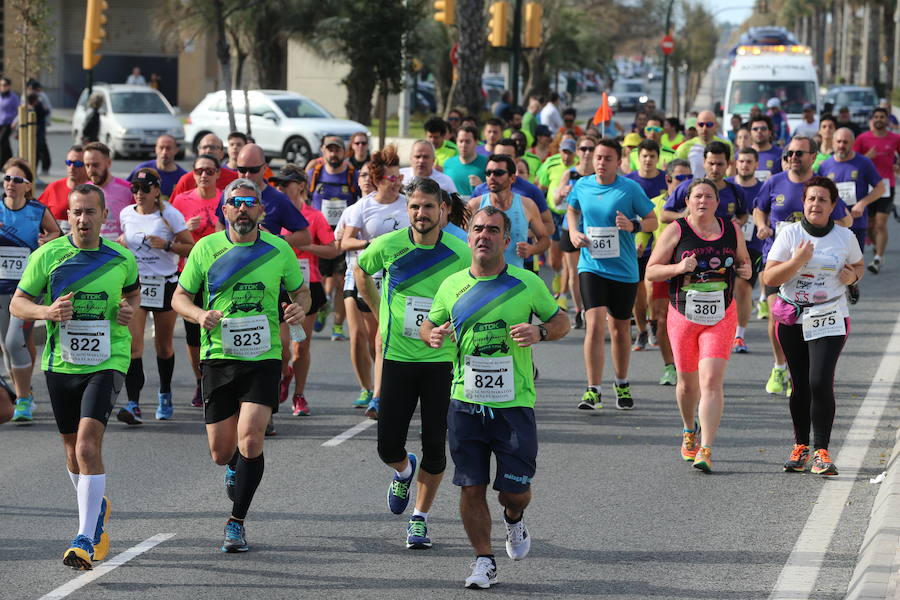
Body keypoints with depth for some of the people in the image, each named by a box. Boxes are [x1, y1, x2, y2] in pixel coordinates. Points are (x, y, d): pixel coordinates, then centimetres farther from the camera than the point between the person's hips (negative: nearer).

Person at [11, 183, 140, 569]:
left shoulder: (121, 259, -2)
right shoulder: (48, 255, -5)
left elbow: (133, 289, 20)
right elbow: (17, 304, 1)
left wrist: (129, 309, -2)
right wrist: (46, 312, -19)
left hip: (106, 363, -3)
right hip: (60, 364, 3)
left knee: (87, 445, -19)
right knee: (73, 447, 15)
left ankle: (85, 541, -20)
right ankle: (96, 509, 45)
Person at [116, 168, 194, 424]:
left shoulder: (170, 215, -6)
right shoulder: (126, 214, 5)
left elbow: (191, 248, -6)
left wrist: (167, 245, -20)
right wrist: (122, 242, 5)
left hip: (165, 283, -2)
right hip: (134, 284, 2)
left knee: (163, 345, 10)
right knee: (133, 344, -13)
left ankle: (165, 395, 35)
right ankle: (133, 405, -20)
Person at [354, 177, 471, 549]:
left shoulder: (461, 254, -7)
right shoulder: (387, 246, -5)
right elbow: (361, 270, 17)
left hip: (442, 361, -1)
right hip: (397, 359, 1)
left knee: (435, 446, -1)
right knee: (388, 446, 0)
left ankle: (420, 518, 17)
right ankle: (404, 472, 36)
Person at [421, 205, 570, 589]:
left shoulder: (526, 283, -1)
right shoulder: (452, 286, 6)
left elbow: (562, 320, 8)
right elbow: (429, 325, 18)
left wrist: (540, 332, -14)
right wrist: (432, 335, -6)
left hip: (514, 402, -2)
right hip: (466, 402, 2)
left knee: (515, 489, 0)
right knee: (471, 487, -1)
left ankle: (513, 521, 35)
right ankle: (484, 561, 13)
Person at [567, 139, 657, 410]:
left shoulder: (630, 189, -6)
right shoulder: (582, 186, 2)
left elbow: (652, 220, 1)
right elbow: (573, 210, 23)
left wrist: (633, 225, -19)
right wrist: (573, 232, 3)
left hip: (624, 269, 0)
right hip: (591, 266, 0)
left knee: (621, 328, 12)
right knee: (595, 324, -16)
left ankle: (622, 385, 33)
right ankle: (593, 391, -14)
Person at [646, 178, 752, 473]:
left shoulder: (731, 230, 5)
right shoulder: (676, 231, -2)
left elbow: (744, 259, 23)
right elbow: (651, 272, -1)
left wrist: (745, 270, -1)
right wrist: (678, 268, -19)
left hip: (721, 316, 0)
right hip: (683, 316, 0)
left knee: (712, 380, -15)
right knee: (687, 382, 12)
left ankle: (705, 449, -18)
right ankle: (689, 431, 42)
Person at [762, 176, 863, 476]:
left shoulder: (845, 237, 1)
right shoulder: (790, 234, -2)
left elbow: (858, 266, 20)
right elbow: (769, 277, -6)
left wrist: (853, 275, -4)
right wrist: (796, 261, -20)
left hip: (830, 319, -1)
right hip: (792, 318, 1)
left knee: (821, 382, -14)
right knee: (800, 385, 8)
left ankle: (820, 451, -10)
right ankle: (800, 446, 24)